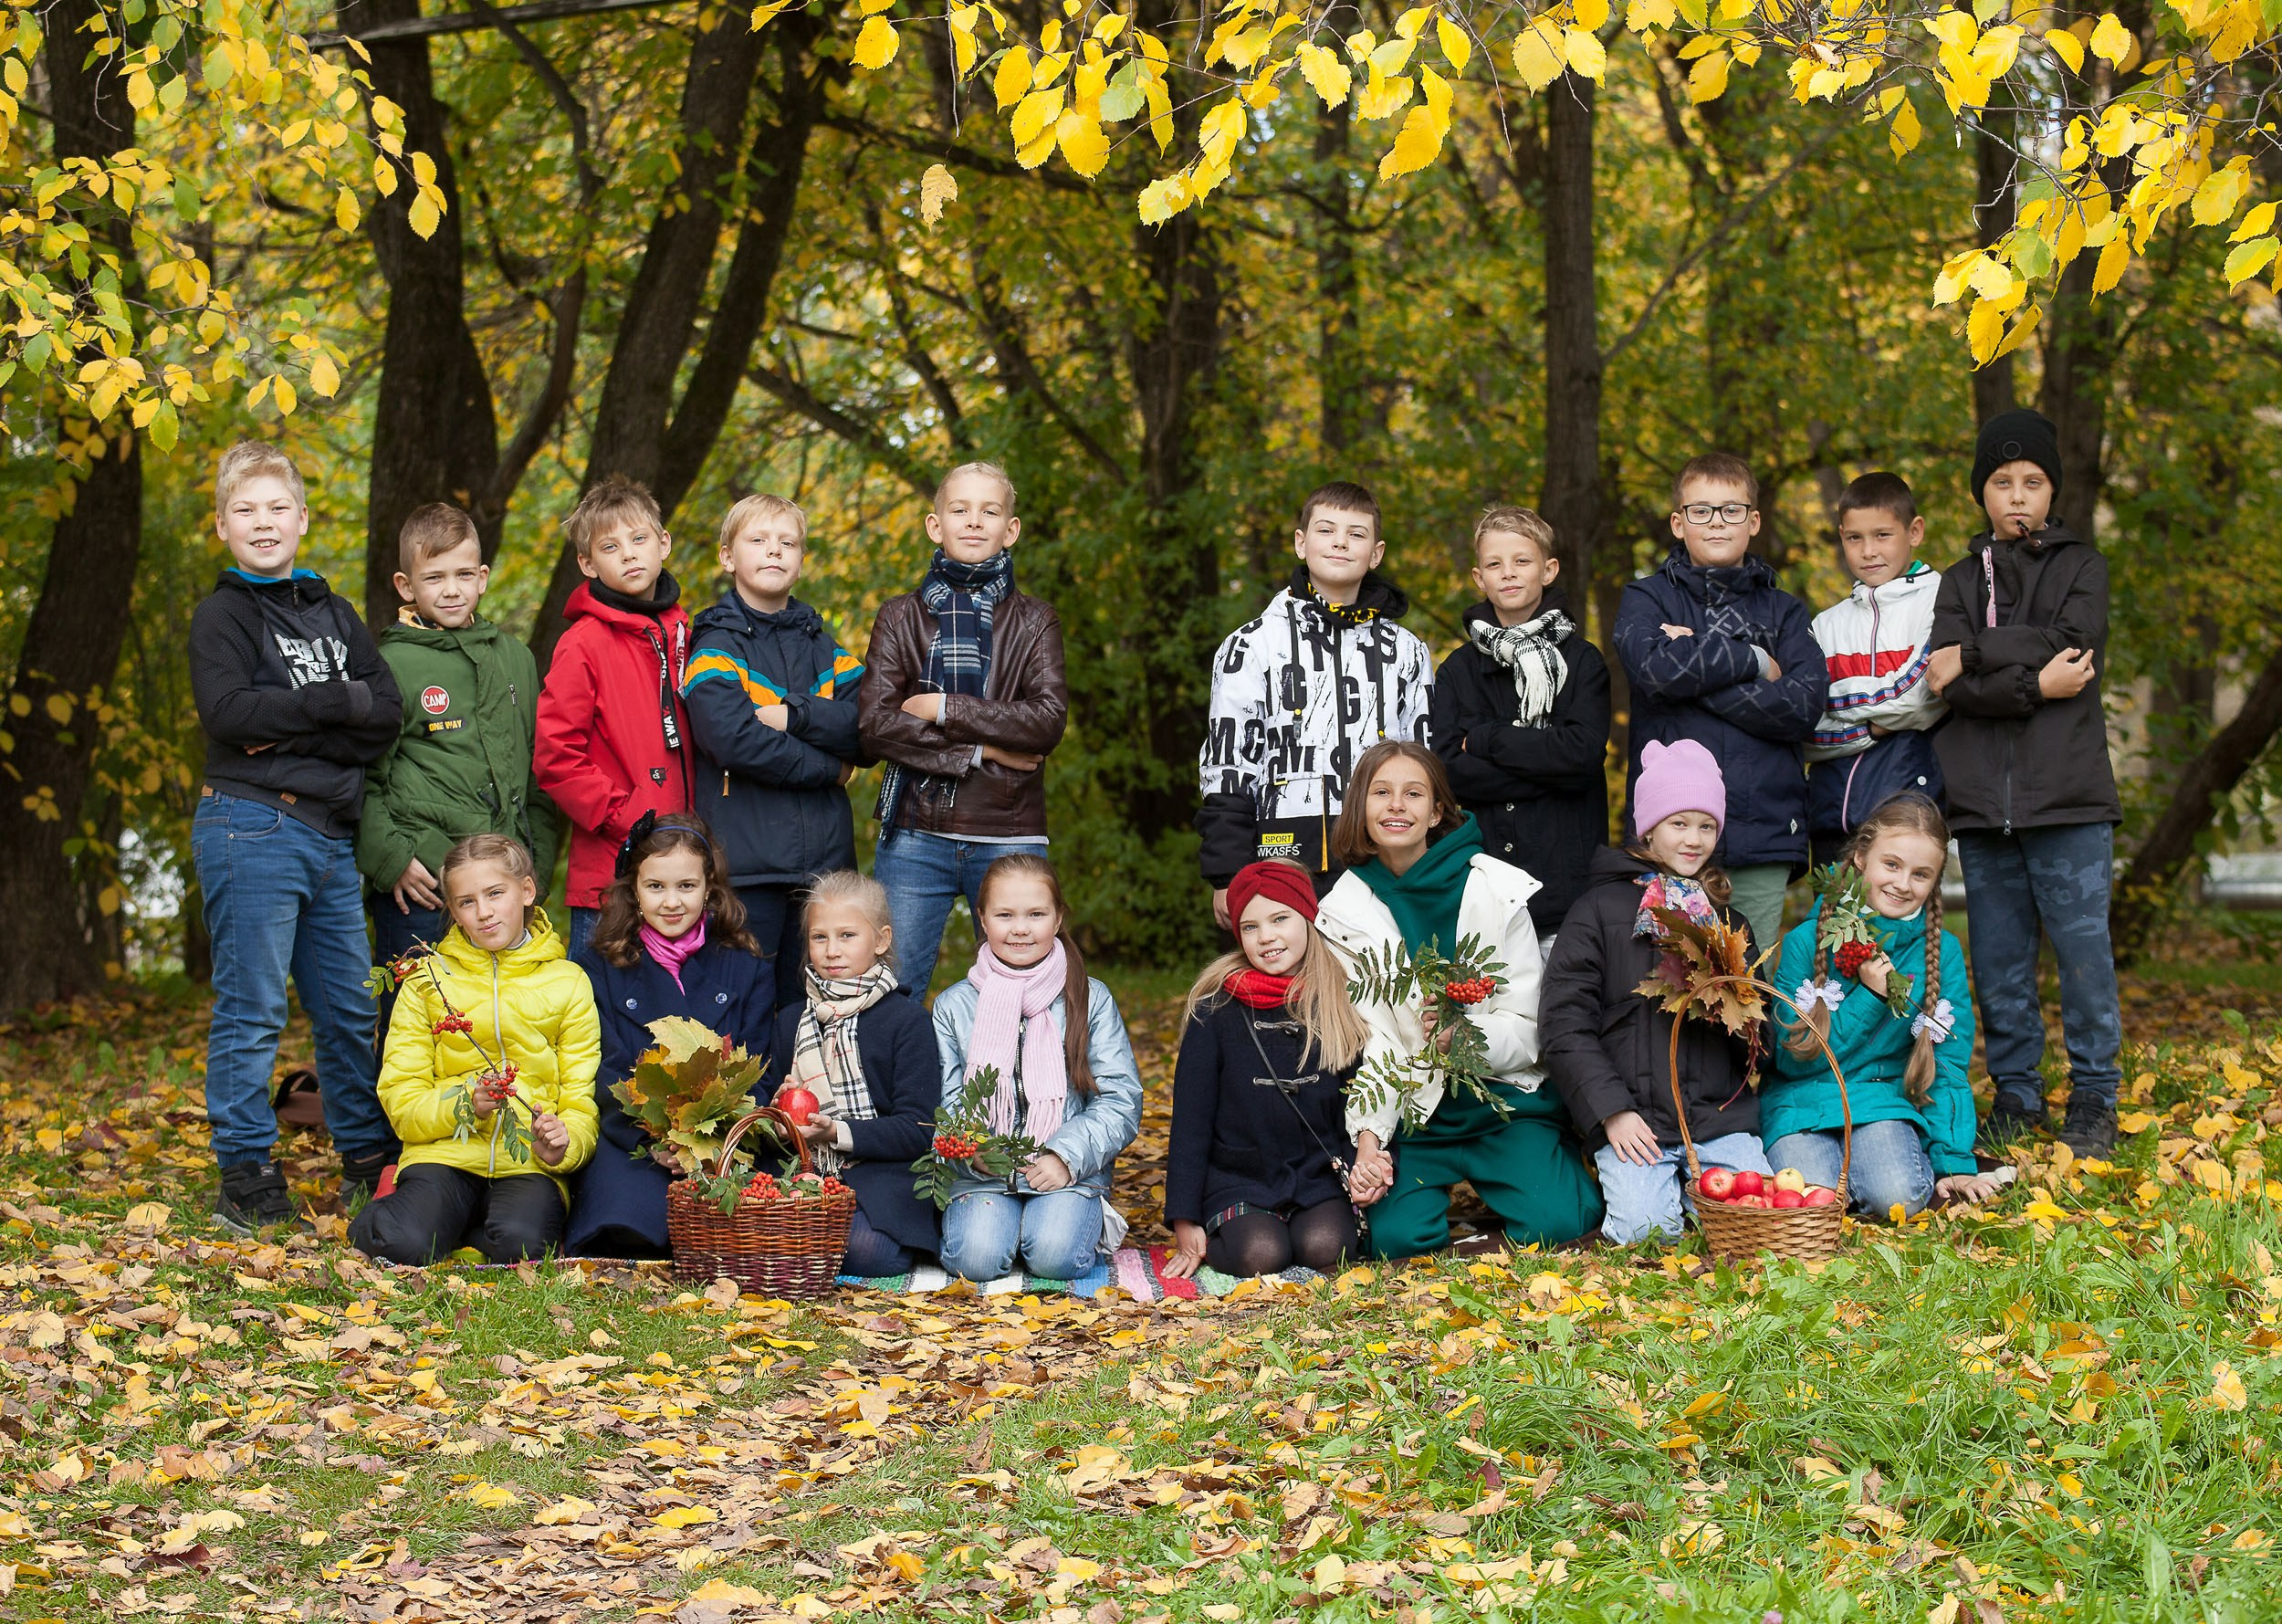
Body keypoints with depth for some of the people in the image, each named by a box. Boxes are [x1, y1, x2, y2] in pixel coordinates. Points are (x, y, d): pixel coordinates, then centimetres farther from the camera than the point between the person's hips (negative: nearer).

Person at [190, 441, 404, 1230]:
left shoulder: (333, 614, 17)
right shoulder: (223, 613, 0)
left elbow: (386, 714, 4)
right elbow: (227, 709, -17)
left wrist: (292, 730, -10)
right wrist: (333, 702, -10)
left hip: (330, 833, 6)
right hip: (252, 830, -6)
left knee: (350, 1010, 11)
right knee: (251, 1011, -4)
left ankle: (369, 1163, 21)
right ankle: (245, 1179, 2)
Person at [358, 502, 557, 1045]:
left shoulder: (514, 658, 13)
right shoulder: (391, 664, -2)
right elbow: (360, 779, -4)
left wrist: (539, 859, 10)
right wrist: (391, 859, -12)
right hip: (421, 880, -4)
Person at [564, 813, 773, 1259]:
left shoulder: (748, 971, 16)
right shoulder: (599, 967, 12)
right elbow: (608, 1076, 1)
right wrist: (655, 1140, -19)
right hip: (628, 1143, -1)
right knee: (623, 1233, -33)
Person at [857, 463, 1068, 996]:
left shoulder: (1034, 621, 9)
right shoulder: (901, 617, 10)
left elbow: (1047, 722, -7)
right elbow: (874, 722, -5)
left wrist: (945, 709, -10)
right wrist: (981, 750, -10)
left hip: (1009, 837, 0)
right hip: (916, 837, 0)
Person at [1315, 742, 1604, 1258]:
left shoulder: (1496, 890, -4)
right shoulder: (1344, 915, -1)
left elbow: (1526, 1027, -5)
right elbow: (1369, 1042, -6)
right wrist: (1369, 1137, -22)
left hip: (1503, 1098, -1)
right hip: (1412, 1112, 1)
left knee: (1553, 1222, -23)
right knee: (1397, 1236, -23)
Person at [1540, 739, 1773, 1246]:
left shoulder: (1730, 922, 20)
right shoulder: (1600, 910, 5)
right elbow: (1565, 1026, -2)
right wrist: (1612, 1113, -12)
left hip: (1721, 1119, 4)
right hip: (1635, 1119, -4)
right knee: (1645, 1228, -25)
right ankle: (1624, 1175, 6)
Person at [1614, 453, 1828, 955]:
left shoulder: (1783, 611, 15)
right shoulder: (1647, 598, 11)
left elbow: (1806, 702, -3)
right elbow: (1656, 666, -12)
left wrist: (1698, 672, -7)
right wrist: (1754, 661, -3)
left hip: (1762, 835, 2)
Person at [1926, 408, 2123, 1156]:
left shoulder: (2082, 564, 10)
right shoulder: (1961, 581, 14)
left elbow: (2074, 642, -10)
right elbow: (1953, 685, -2)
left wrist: (1977, 653, -8)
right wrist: (2036, 683, -14)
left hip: (2069, 797, -2)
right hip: (1982, 803, 2)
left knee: (2083, 948, -3)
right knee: (1998, 959, 6)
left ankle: (2093, 1099, 8)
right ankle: (2015, 1093, 17)